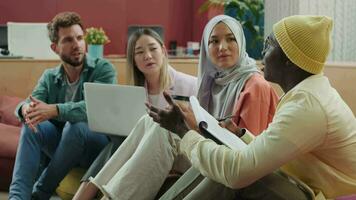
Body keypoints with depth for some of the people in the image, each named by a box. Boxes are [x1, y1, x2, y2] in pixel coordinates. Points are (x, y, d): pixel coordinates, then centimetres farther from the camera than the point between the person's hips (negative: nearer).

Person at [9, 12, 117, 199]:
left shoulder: (103, 69, -8)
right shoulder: (49, 77, 8)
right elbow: (31, 102, -7)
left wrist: (54, 110, -39)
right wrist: (26, 108, -34)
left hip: (97, 143, -4)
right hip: (62, 144, 4)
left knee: (75, 126, -33)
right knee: (32, 124, -21)